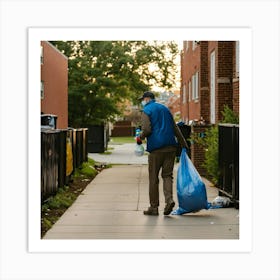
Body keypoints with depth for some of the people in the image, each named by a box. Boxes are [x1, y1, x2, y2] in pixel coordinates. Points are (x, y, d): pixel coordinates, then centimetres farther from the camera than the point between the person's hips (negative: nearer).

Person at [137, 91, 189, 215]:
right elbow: (175, 128, 19)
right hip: (171, 146, 5)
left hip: (156, 147, -5)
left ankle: (154, 207, 5)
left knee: (153, 178, 2)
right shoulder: (165, 108, 18)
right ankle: (169, 199, -14)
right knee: (167, 175, 8)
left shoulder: (147, 110, 1)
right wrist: (184, 144, 22)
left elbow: (146, 130, -13)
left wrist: (140, 138, 6)